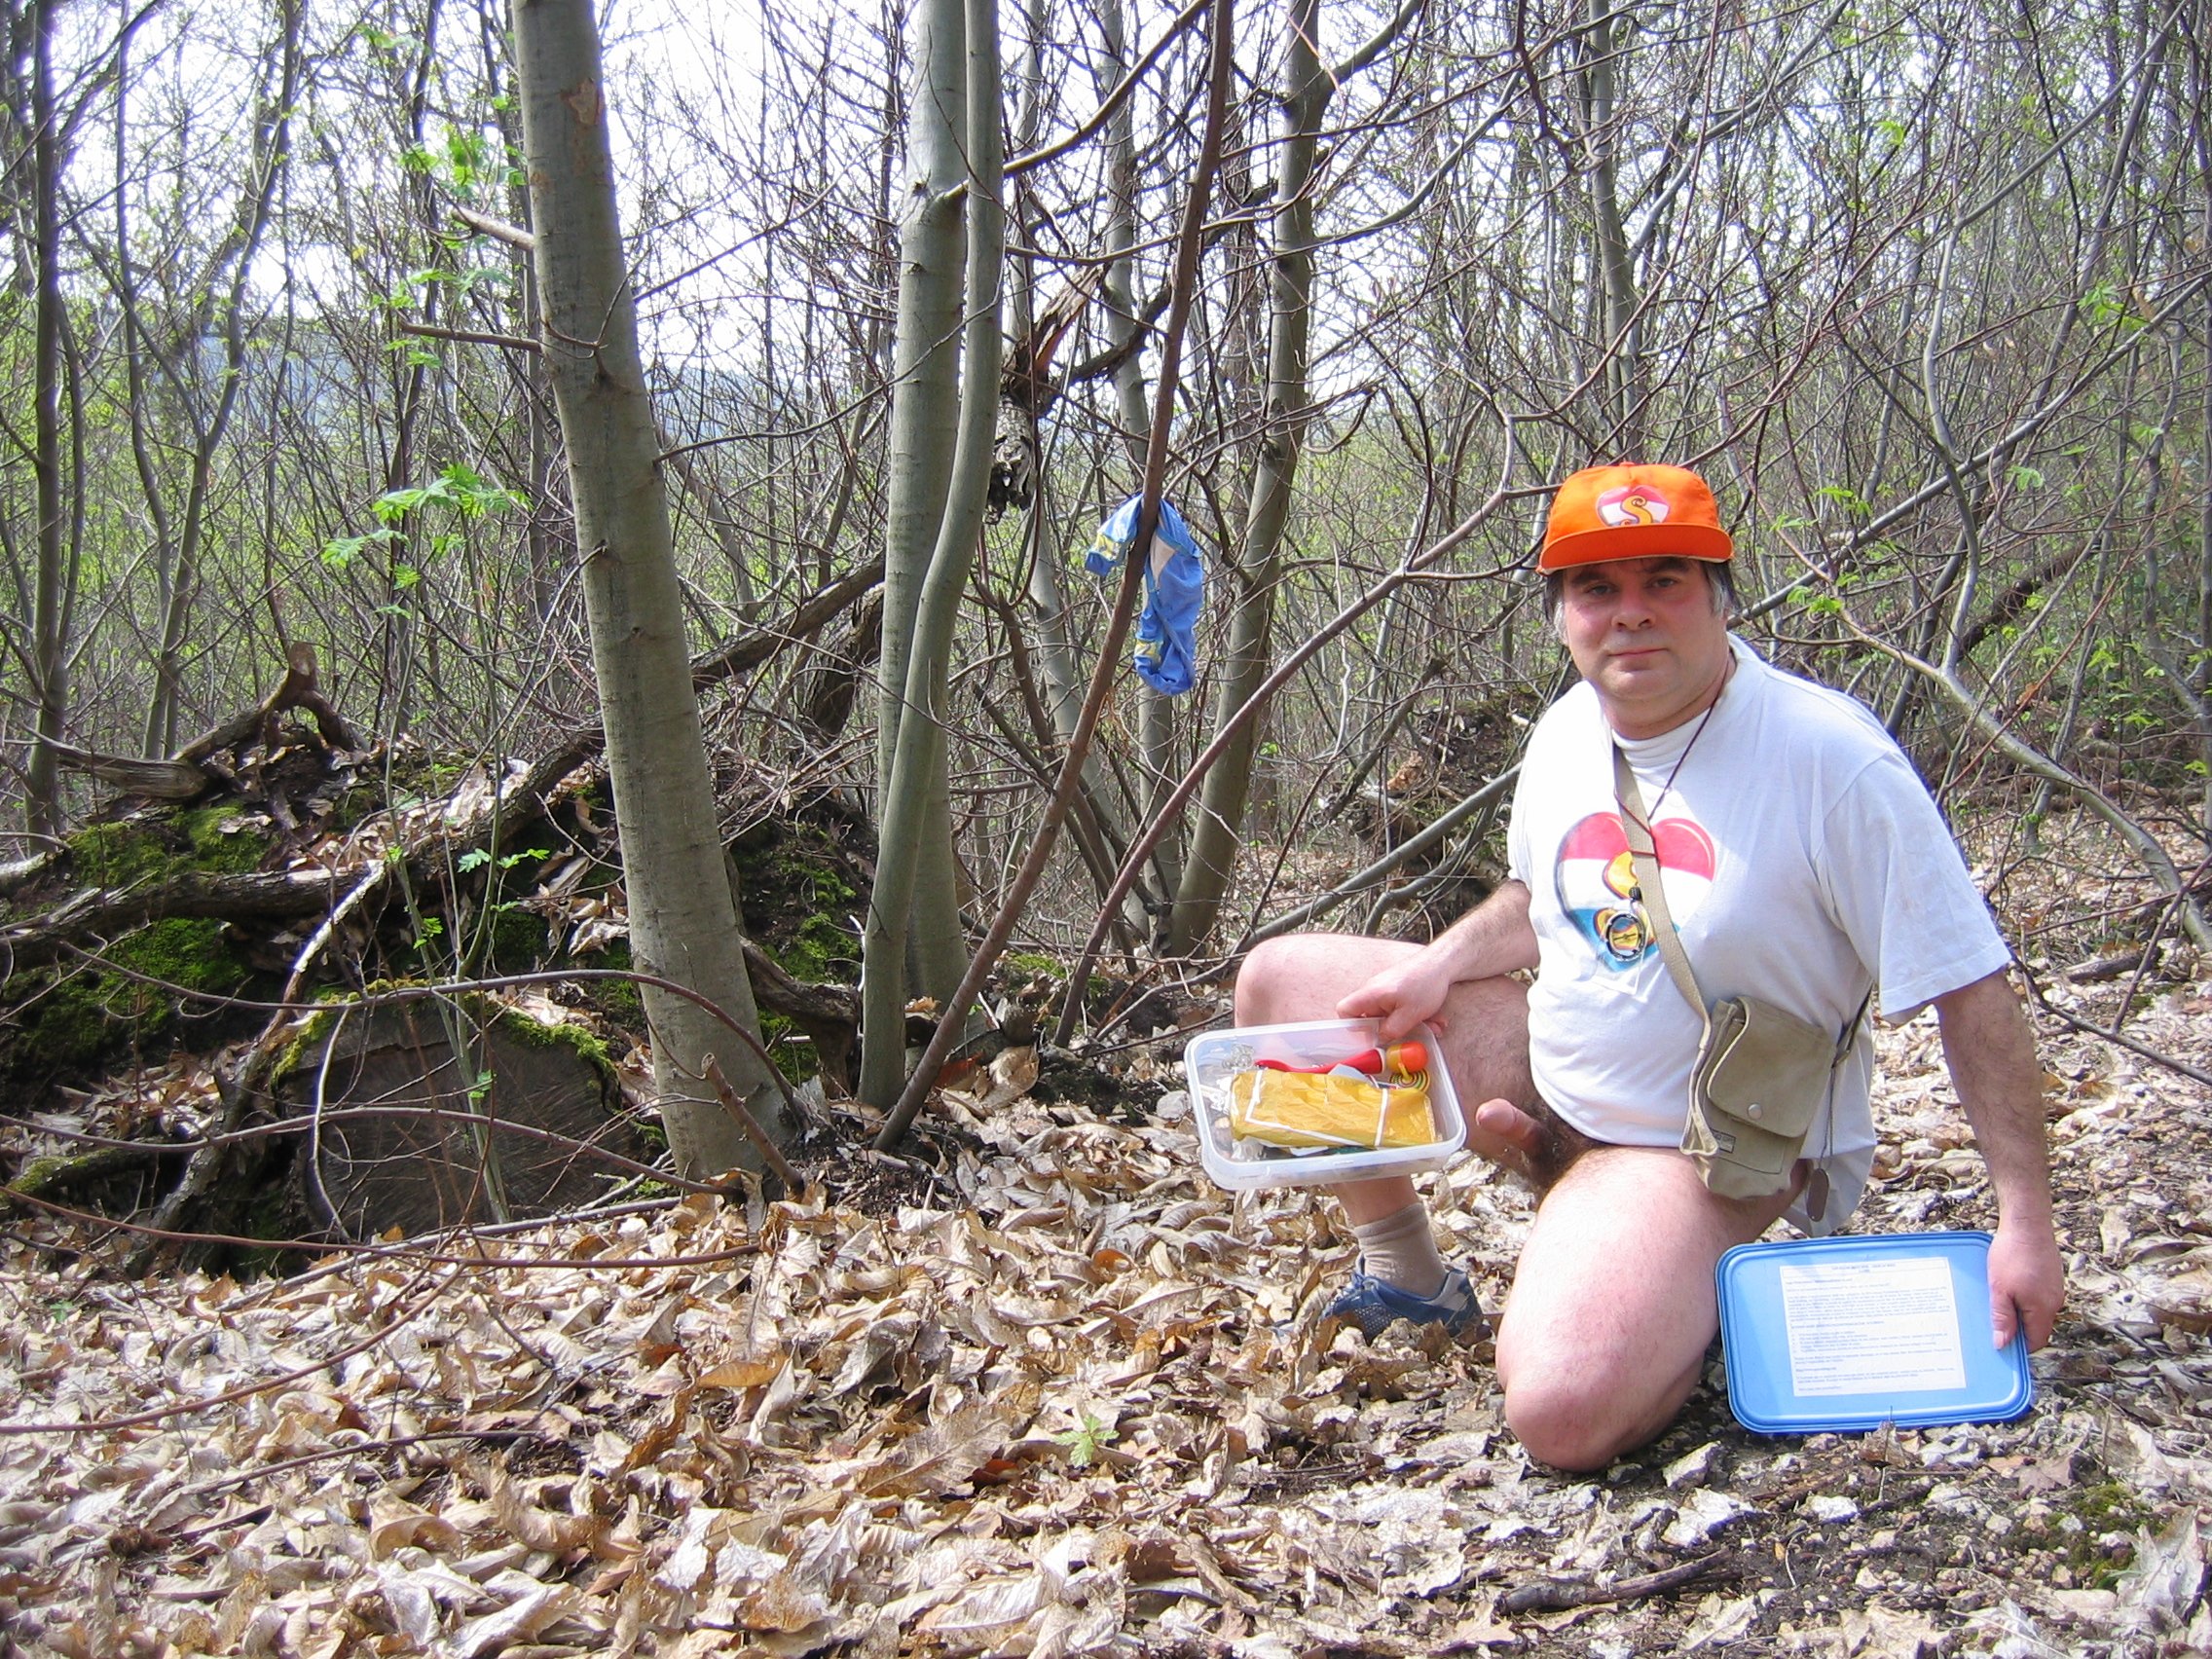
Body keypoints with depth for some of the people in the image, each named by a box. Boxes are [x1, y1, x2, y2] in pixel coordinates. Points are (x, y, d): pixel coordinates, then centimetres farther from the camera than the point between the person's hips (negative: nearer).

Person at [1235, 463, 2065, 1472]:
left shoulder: (1831, 759, -22)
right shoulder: (1565, 733, -1)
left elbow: (1970, 990, -18)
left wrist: (2025, 1220, -19)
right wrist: (1437, 967, -1)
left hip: (1705, 1149, -7)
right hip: (1545, 1076, 7)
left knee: (1564, 1412, -32)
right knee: (1279, 981, 5)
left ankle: (1693, 1296, 2)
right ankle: (1406, 1280, 17)